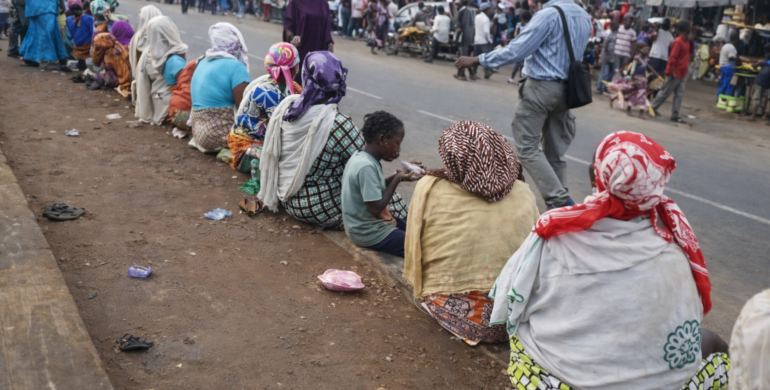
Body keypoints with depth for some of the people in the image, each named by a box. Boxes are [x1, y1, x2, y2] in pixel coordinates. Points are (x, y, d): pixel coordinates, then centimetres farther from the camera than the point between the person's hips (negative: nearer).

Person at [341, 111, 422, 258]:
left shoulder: (360, 156, 1)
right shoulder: (366, 166, -28)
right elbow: (376, 209, -28)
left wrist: (402, 174, 0)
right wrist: (398, 179, -18)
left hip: (367, 223, 10)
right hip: (370, 233, -10)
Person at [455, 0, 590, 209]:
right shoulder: (584, 17, 11)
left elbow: (516, 50, -17)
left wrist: (477, 60, -11)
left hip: (541, 87, -8)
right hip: (565, 89, 8)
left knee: (527, 147, -3)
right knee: (555, 151, 12)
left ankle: (559, 201, -10)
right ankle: (561, 201, 14)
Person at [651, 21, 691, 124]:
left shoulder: (686, 41, 11)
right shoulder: (678, 41, -17)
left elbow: (690, 52, 23)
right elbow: (672, 57, -20)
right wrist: (669, 72, -22)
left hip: (683, 73, 9)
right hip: (675, 73, -9)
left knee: (679, 94, 5)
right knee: (665, 92, 3)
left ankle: (675, 115, 6)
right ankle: (653, 107, 18)